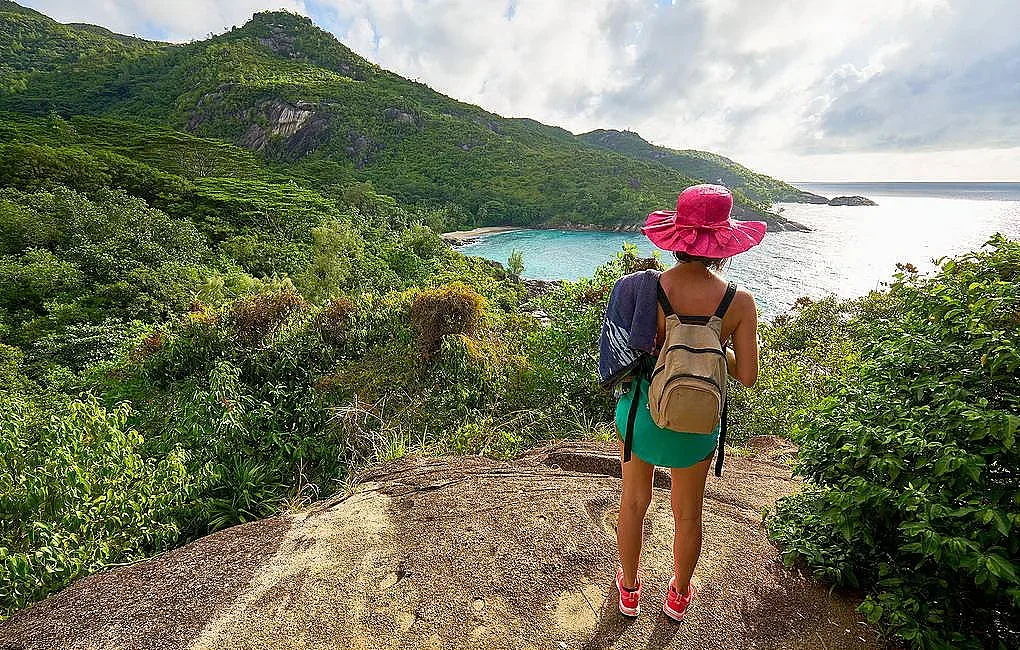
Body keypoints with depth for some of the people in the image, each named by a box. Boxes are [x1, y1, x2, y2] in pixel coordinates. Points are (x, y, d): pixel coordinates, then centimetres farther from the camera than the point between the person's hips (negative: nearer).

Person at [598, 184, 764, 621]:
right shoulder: (739, 303, -17)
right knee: (687, 514, 24)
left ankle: (629, 590, 46)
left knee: (634, 501, 24)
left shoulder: (643, 288, -18)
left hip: (640, 410, 1)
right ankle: (679, 596, 49)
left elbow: (624, 357, -10)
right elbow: (747, 376, -9)